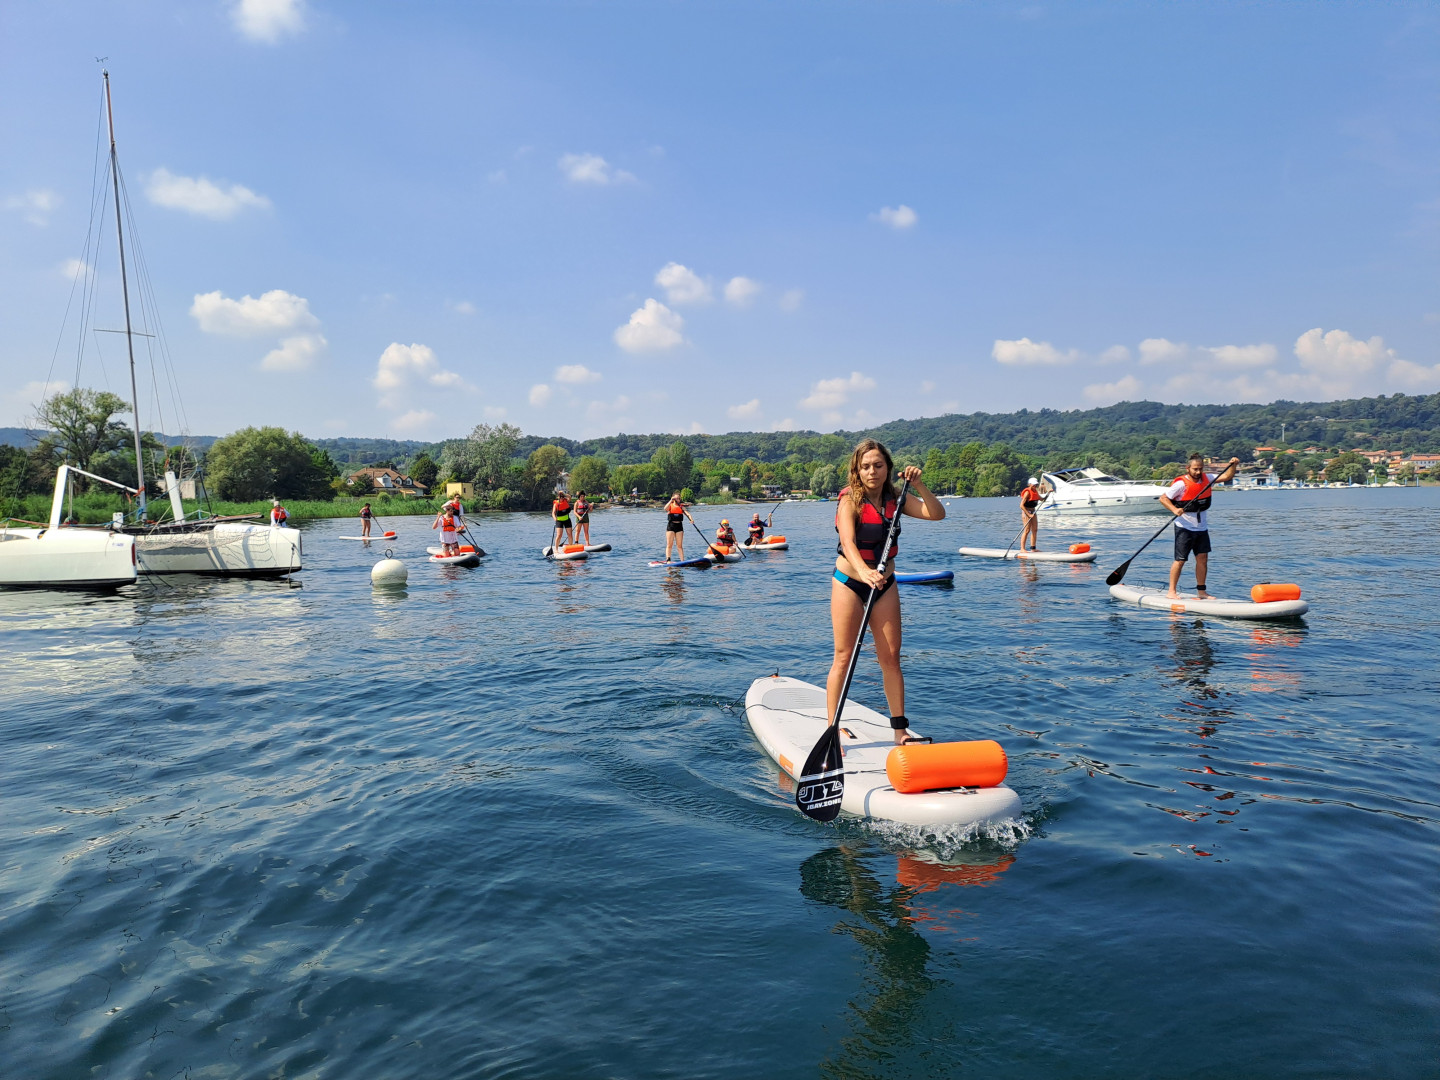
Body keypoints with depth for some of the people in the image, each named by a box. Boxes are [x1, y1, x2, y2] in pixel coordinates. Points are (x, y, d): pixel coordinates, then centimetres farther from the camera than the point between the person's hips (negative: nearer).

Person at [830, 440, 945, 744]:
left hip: (885, 584, 4)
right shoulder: (849, 500, -14)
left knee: (891, 658, 5)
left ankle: (900, 729, 13)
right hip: (849, 582, -4)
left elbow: (937, 514, -5)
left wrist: (917, 485, -19)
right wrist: (864, 572, -46)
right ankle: (832, 728, 2)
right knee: (844, 657, -4)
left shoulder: (895, 499, 1)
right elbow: (848, 543, -29)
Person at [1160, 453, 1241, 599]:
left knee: (1203, 558, 4)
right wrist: (1174, 509, -27)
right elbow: (1163, 498, -13)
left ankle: (1201, 591, 12)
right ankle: (1171, 591, 2)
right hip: (1184, 527, -6)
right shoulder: (1181, 483, -14)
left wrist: (1233, 465, -17)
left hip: (1201, 527, 6)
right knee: (1180, 560, -6)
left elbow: (1226, 476, 1)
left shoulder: (1207, 478, 4)